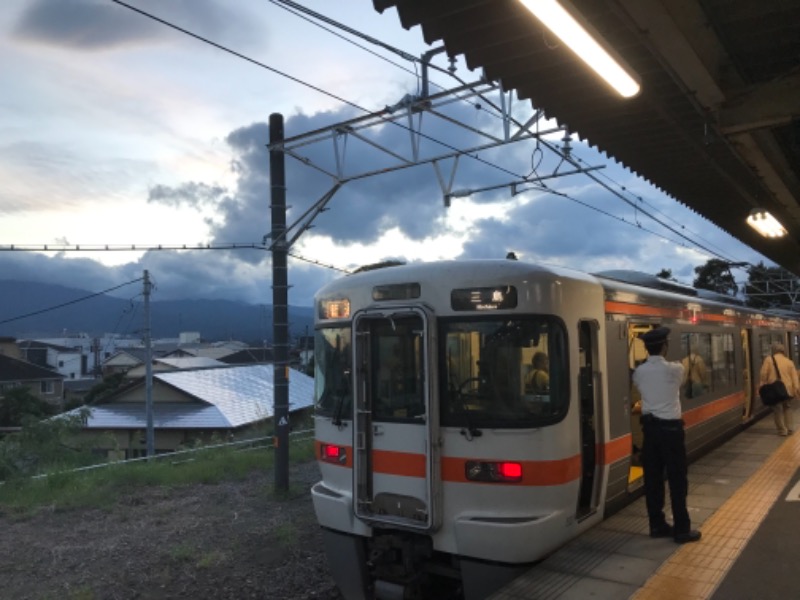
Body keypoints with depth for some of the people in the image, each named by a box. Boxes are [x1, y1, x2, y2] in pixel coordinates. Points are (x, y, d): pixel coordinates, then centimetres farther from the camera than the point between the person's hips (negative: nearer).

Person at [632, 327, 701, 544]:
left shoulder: (639, 371, 0)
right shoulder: (675, 369, -9)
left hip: (650, 427, 5)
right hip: (670, 428, -4)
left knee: (652, 478, 10)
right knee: (677, 479, 3)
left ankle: (657, 525, 19)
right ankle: (682, 529, 10)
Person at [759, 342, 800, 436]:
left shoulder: (768, 360, -3)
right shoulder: (789, 361, 5)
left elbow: (764, 375, -5)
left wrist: (762, 386, 4)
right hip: (787, 389, 3)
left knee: (778, 410, 5)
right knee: (787, 408, 20)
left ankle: (782, 430, 7)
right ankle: (789, 429, 21)